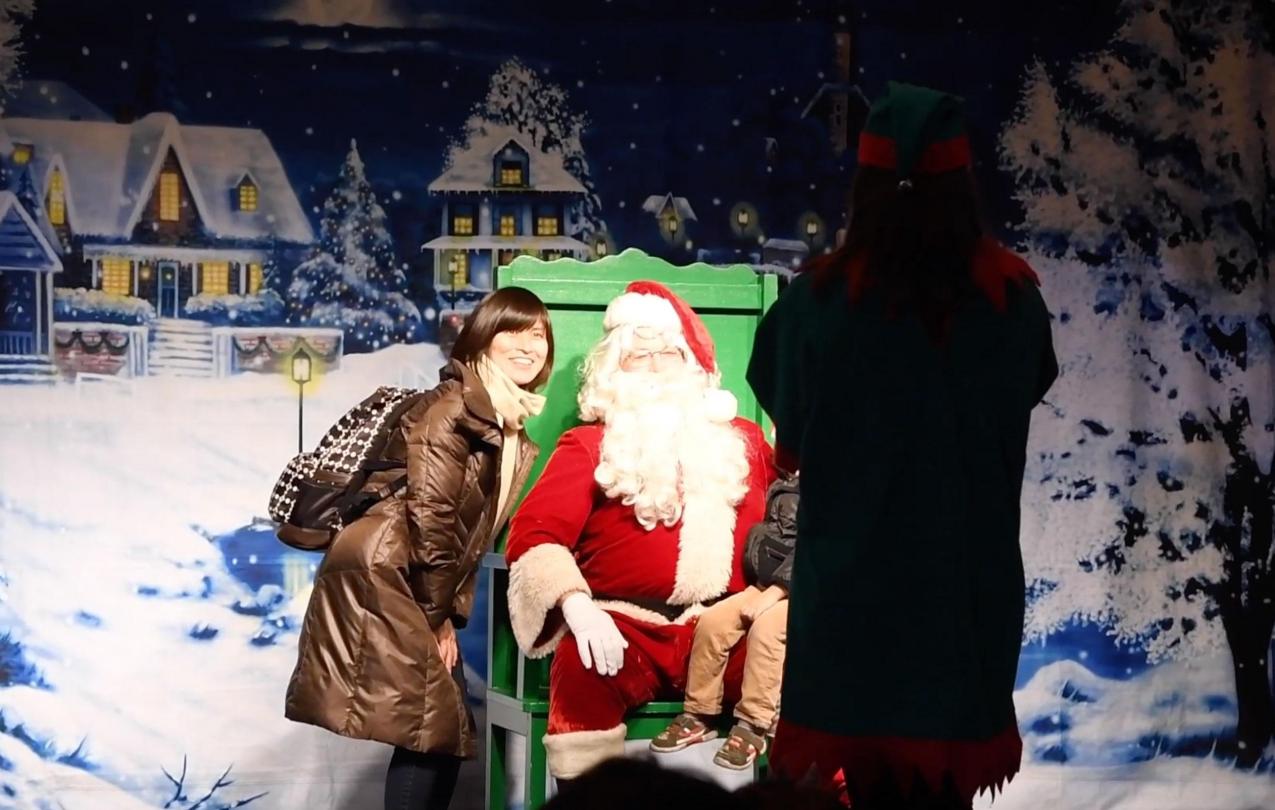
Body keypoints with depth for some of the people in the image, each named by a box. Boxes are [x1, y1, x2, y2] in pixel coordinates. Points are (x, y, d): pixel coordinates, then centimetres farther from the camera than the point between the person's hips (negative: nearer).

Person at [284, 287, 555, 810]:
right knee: (431, 722, -12)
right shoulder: (452, 409, -12)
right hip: (380, 574, -9)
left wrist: (450, 613, 5)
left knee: (445, 727, 9)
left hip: (421, 590, 9)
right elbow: (430, 514, -17)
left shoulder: (514, 436, 16)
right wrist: (436, 611, -10)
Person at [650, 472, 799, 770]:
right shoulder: (781, 485, 15)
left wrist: (773, 594, -22)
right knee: (712, 621, -15)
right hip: (765, 586, 7)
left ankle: (752, 727, -26)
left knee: (765, 627, -33)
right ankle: (698, 715, -7)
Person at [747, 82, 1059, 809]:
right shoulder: (1014, 296, -12)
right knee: (951, 724, 16)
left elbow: (792, 437, -6)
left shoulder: (821, 300, -18)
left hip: (854, 562, -1)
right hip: (970, 562, 1)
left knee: (866, 746, 15)